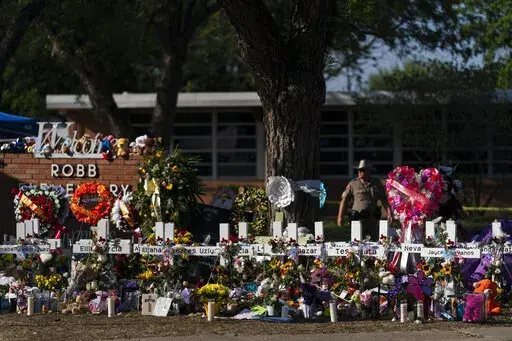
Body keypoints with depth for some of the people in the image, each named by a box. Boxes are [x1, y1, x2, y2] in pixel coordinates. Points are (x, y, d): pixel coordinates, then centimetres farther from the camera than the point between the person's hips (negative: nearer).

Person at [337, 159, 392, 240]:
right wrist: (340, 217, -3)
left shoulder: (377, 184, 10)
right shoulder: (353, 184, 3)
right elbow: (344, 200, 3)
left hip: (373, 220, 3)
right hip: (358, 218, -3)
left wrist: (389, 213, 0)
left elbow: (384, 200, 13)